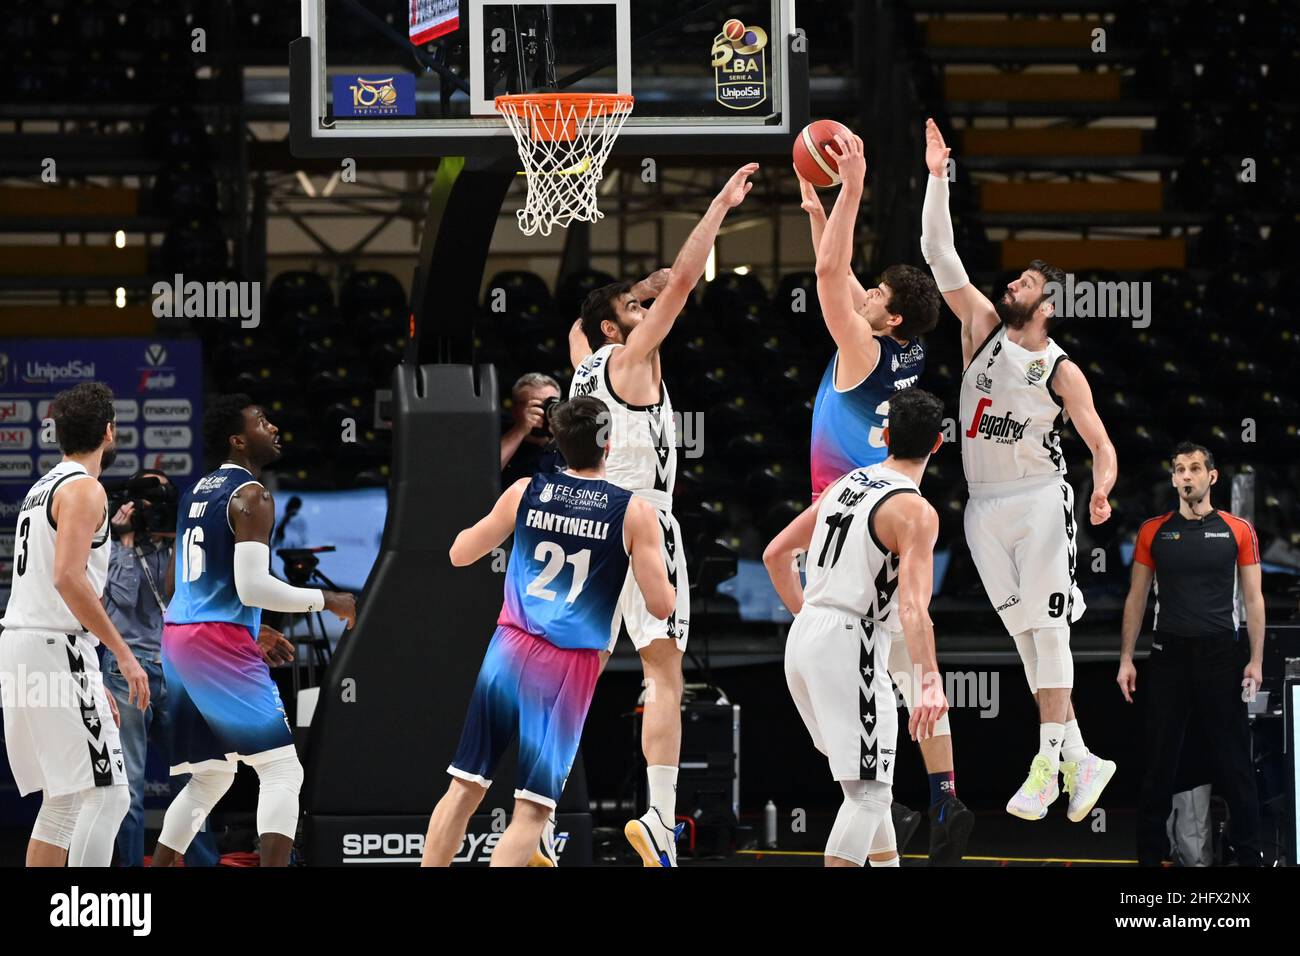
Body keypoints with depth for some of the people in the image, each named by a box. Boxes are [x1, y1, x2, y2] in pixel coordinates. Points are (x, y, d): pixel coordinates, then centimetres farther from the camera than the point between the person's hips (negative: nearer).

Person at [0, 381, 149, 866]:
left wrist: (93, 685, 26)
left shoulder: (42, 488, 21)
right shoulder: (84, 489, -9)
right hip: (56, 651, -10)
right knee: (105, 795, -11)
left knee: (64, 800, 13)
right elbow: (68, 578, -22)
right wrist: (123, 654, -19)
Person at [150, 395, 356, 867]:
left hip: (177, 638, 9)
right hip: (222, 642, -9)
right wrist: (326, 600, -8)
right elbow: (252, 585, -19)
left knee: (210, 779, 21)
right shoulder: (251, 495, -10)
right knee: (282, 771, -7)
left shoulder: (197, 491, 18)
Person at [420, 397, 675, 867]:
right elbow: (661, 605, -4)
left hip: (510, 651, 3)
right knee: (532, 810, -2)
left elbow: (460, 554, 15)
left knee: (465, 787, 11)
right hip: (571, 668, -3)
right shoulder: (634, 512, -4)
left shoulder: (525, 492, 4)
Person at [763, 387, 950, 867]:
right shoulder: (915, 511, -12)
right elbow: (913, 605, -26)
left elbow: (776, 554, 18)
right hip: (851, 645, -8)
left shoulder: (846, 484, 11)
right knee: (869, 791, -6)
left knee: (865, 775, 24)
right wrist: (929, 682, -34)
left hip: (805, 635, 8)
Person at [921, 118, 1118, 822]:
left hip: (1040, 502, -5)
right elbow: (941, 259, -3)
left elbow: (1101, 446, -6)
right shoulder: (983, 327, 4)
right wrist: (937, 178, -12)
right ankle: (1080, 760, 10)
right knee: (1024, 633, 5)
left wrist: (1102, 490, -28)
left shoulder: (1063, 372, -6)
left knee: (1046, 628, -11)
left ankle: (1047, 764, -10)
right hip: (984, 506, 5)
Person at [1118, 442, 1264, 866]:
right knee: (1158, 761, 5)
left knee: (1234, 762, 2)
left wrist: (1256, 660, -4)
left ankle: (1248, 855, 8)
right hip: (1169, 655, 1)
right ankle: (1150, 854, 12)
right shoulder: (1153, 531, 5)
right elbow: (1136, 598, 8)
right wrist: (1126, 659, 2)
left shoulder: (1238, 530, 2)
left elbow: (1253, 598, 3)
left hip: (1221, 655, -1)